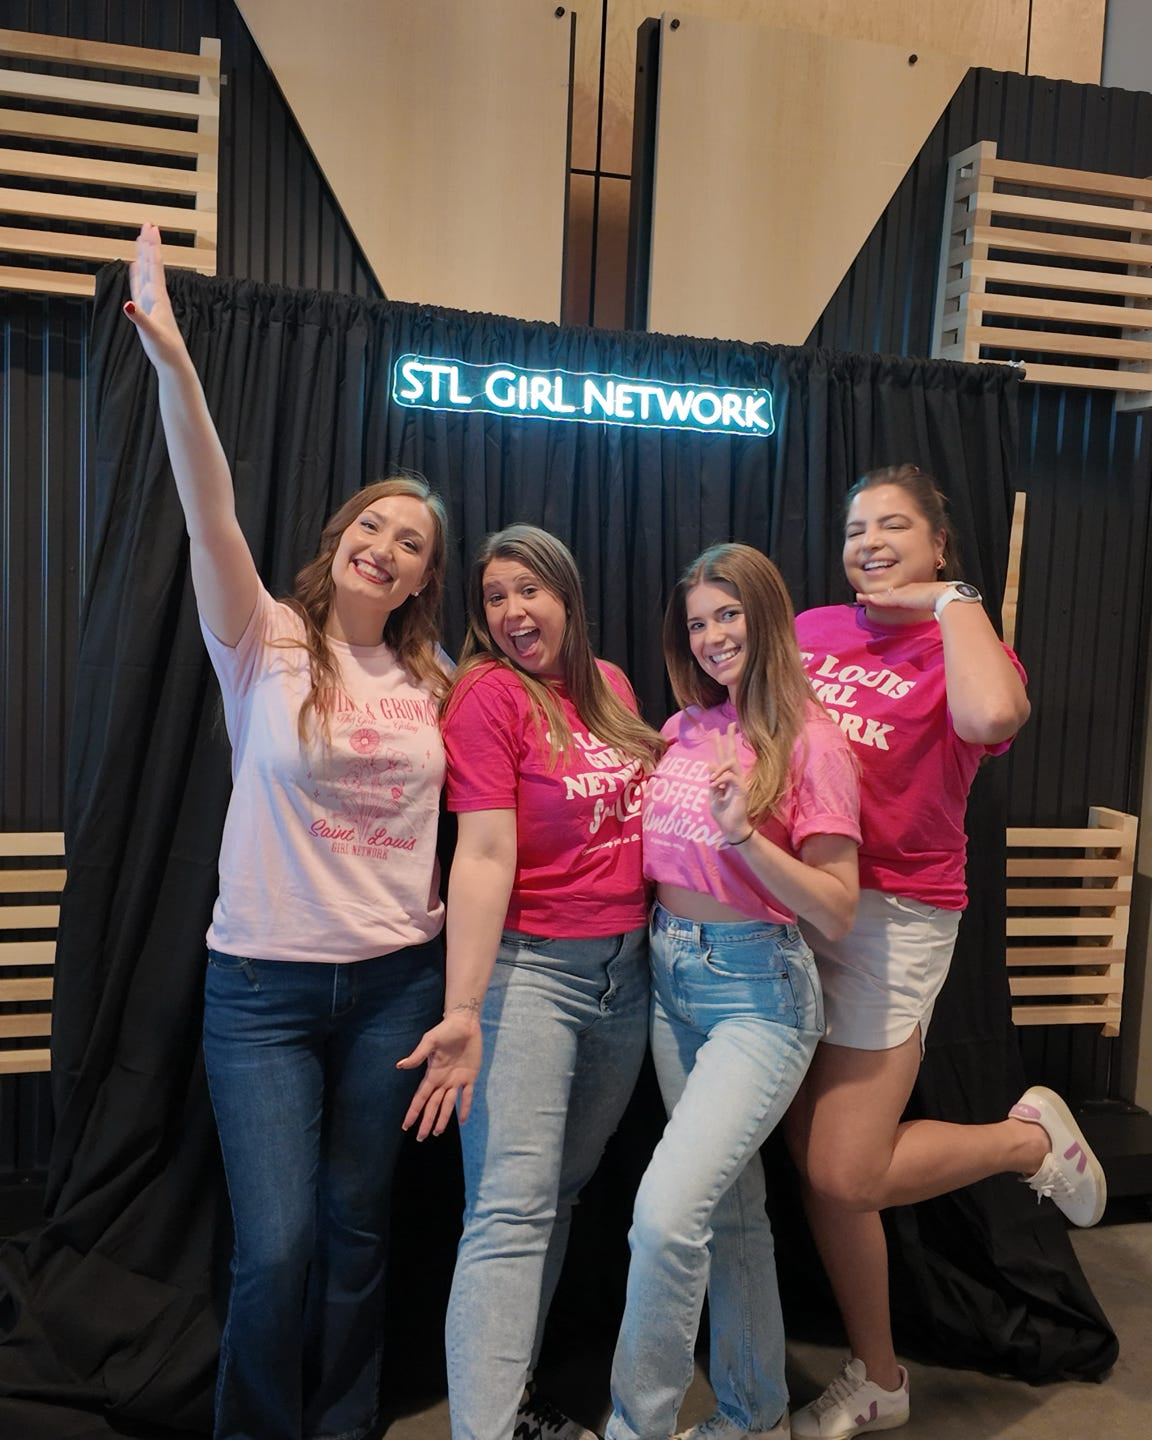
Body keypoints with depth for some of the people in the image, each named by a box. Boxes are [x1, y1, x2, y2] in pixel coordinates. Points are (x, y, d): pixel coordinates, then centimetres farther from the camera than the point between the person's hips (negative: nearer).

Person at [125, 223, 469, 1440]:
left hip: (396, 979, 3)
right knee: (275, 1247, -1)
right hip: (262, 984, -3)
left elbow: (464, 834, 8)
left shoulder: (430, 686, 5)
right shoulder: (265, 643, -4)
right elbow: (210, 517, -20)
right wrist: (170, 357, -32)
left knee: (356, 1231, 13)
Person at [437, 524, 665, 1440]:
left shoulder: (609, 685, 9)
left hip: (626, 967, 6)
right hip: (529, 967, -6)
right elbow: (485, 856, -17)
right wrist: (462, 1010, -23)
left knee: (564, 1190, 13)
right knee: (513, 1205, -9)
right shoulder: (488, 694, -9)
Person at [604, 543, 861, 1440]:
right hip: (672, 976, 6)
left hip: (758, 988, -6)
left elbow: (838, 911, -14)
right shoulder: (685, 729, 5)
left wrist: (745, 833, -25)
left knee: (666, 1213, -15)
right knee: (731, 1207, 18)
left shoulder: (810, 739, -11)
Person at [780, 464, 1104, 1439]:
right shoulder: (809, 633, 9)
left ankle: (1031, 1138, 24)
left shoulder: (962, 646, -3)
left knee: (846, 1178, -3)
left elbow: (994, 715, -27)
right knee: (816, 1168, 11)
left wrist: (952, 598, -12)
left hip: (892, 919, -5)